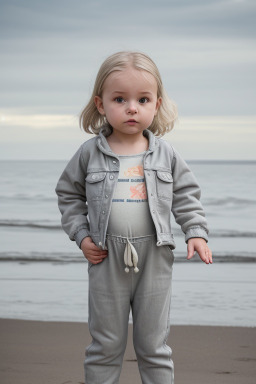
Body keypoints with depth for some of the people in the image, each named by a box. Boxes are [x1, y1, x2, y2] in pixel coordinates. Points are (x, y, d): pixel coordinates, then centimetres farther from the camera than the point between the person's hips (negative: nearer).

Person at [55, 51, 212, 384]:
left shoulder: (165, 154, 2)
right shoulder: (90, 152, 0)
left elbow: (186, 194, 8)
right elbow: (68, 193, 9)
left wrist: (196, 232, -4)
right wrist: (81, 235, 0)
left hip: (154, 259, 0)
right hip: (107, 259, 0)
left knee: (154, 345, 9)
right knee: (106, 344, 9)